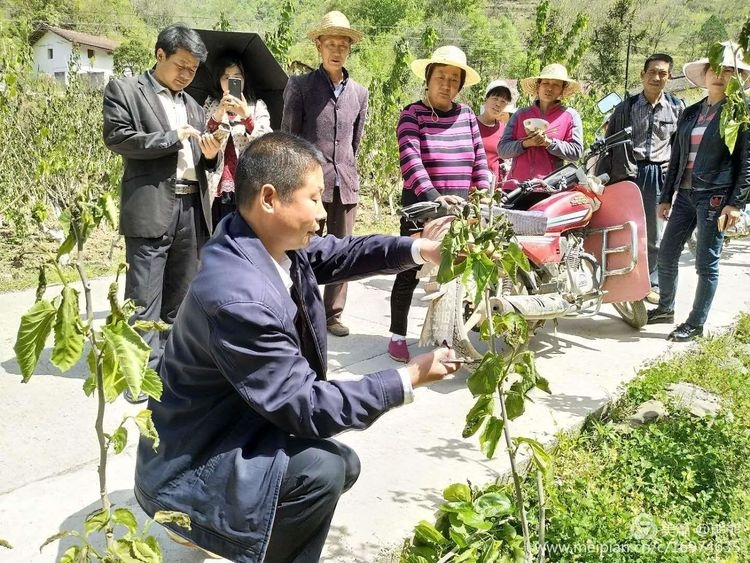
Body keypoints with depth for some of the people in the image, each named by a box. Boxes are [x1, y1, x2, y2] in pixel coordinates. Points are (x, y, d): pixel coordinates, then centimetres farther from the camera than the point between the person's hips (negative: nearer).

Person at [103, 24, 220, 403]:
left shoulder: (192, 105, 20)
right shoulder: (125, 90, 3)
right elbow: (117, 137, -10)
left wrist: (209, 154, -2)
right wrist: (172, 137, -11)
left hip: (191, 207, 6)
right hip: (151, 207, -6)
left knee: (181, 290, 11)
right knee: (145, 294, -4)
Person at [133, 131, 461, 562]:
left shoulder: (269, 241, -8)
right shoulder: (237, 298, -34)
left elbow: (336, 254, 9)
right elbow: (305, 405, -29)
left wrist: (419, 249, -5)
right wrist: (409, 379, -23)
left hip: (236, 429, 10)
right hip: (190, 468, -9)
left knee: (342, 466, 17)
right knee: (322, 468, -27)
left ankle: (215, 524, 26)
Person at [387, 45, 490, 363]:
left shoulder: (466, 115, 9)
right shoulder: (412, 114, -6)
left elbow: (478, 158, 14)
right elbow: (410, 160, -19)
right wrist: (434, 196, -31)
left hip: (459, 207, 5)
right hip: (421, 205, -4)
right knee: (410, 271, 2)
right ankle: (398, 335, 14)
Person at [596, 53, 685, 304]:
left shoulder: (677, 107, 7)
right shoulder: (626, 107, 6)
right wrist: (600, 178, 1)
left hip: (660, 176, 0)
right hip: (628, 174, 0)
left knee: (654, 234, 7)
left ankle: (652, 283, 17)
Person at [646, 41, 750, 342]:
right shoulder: (690, 113, 14)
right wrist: (666, 197, 13)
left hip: (716, 196, -6)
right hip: (685, 193, 6)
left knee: (706, 263, 0)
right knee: (666, 253, 11)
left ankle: (696, 324, 10)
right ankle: (665, 308, 31)